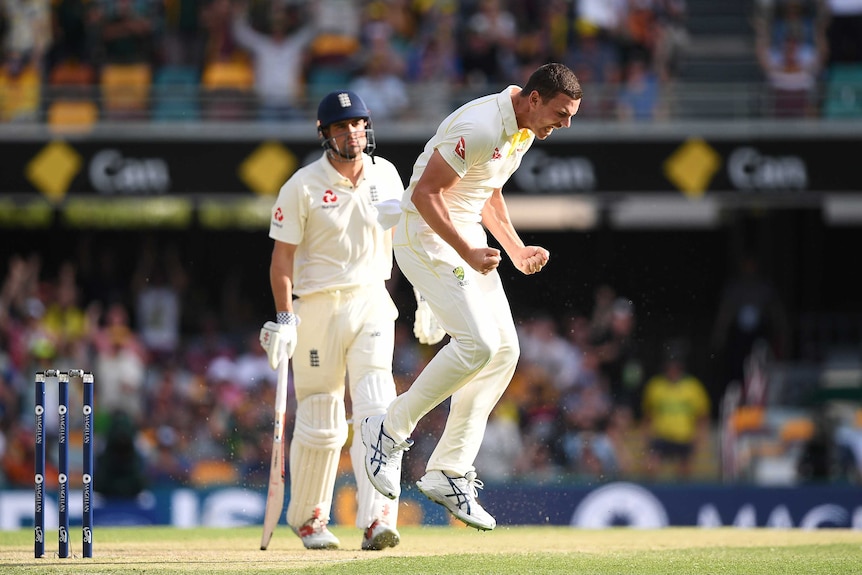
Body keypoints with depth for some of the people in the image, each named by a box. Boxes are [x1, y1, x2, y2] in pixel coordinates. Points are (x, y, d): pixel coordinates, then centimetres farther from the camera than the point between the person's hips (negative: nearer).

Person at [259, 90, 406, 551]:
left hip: (372, 301, 3)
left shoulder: (386, 175, 5)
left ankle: (377, 520, -22)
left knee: (376, 409, -14)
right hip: (318, 307, -3)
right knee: (320, 422, 4)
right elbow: (282, 256, -7)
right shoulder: (303, 187, -8)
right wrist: (284, 319, -15)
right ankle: (308, 518, 25)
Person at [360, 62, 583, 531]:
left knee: (504, 348, 3)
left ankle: (448, 473, 7)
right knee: (477, 342, -20)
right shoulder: (481, 127, -24)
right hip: (427, 235, -10)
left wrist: (516, 250, 12)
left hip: (468, 236, 10)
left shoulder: (524, 129, 8)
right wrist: (466, 253, -26)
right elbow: (425, 193, -23)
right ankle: (390, 431, -3)